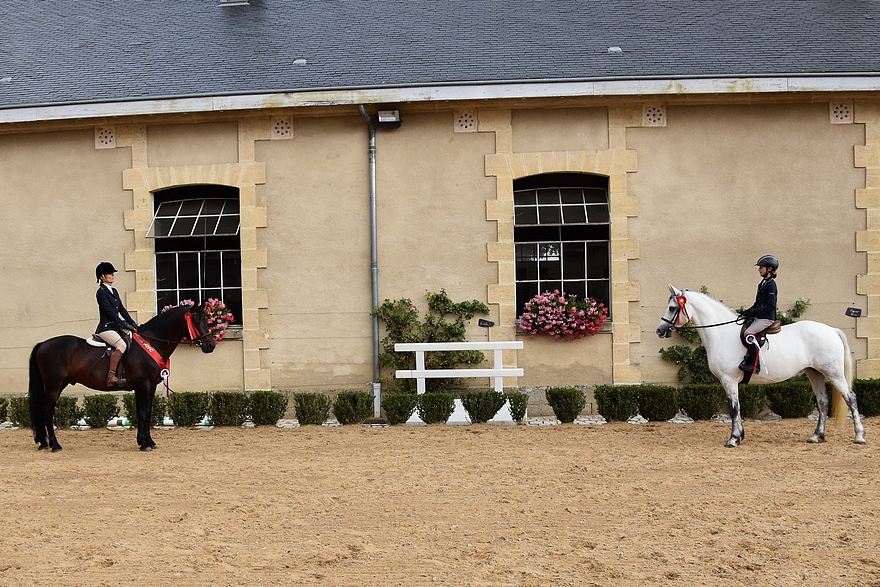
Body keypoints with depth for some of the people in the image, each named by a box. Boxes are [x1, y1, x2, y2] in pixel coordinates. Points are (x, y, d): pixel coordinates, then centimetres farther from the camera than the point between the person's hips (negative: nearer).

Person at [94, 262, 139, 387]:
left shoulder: (114, 291, 19)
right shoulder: (101, 292, -8)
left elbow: (122, 309, 17)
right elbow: (109, 311, -16)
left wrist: (132, 323, 5)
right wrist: (124, 324, -19)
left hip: (115, 327, 10)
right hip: (105, 328, -10)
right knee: (122, 345, -31)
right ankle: (111, 377, -33)